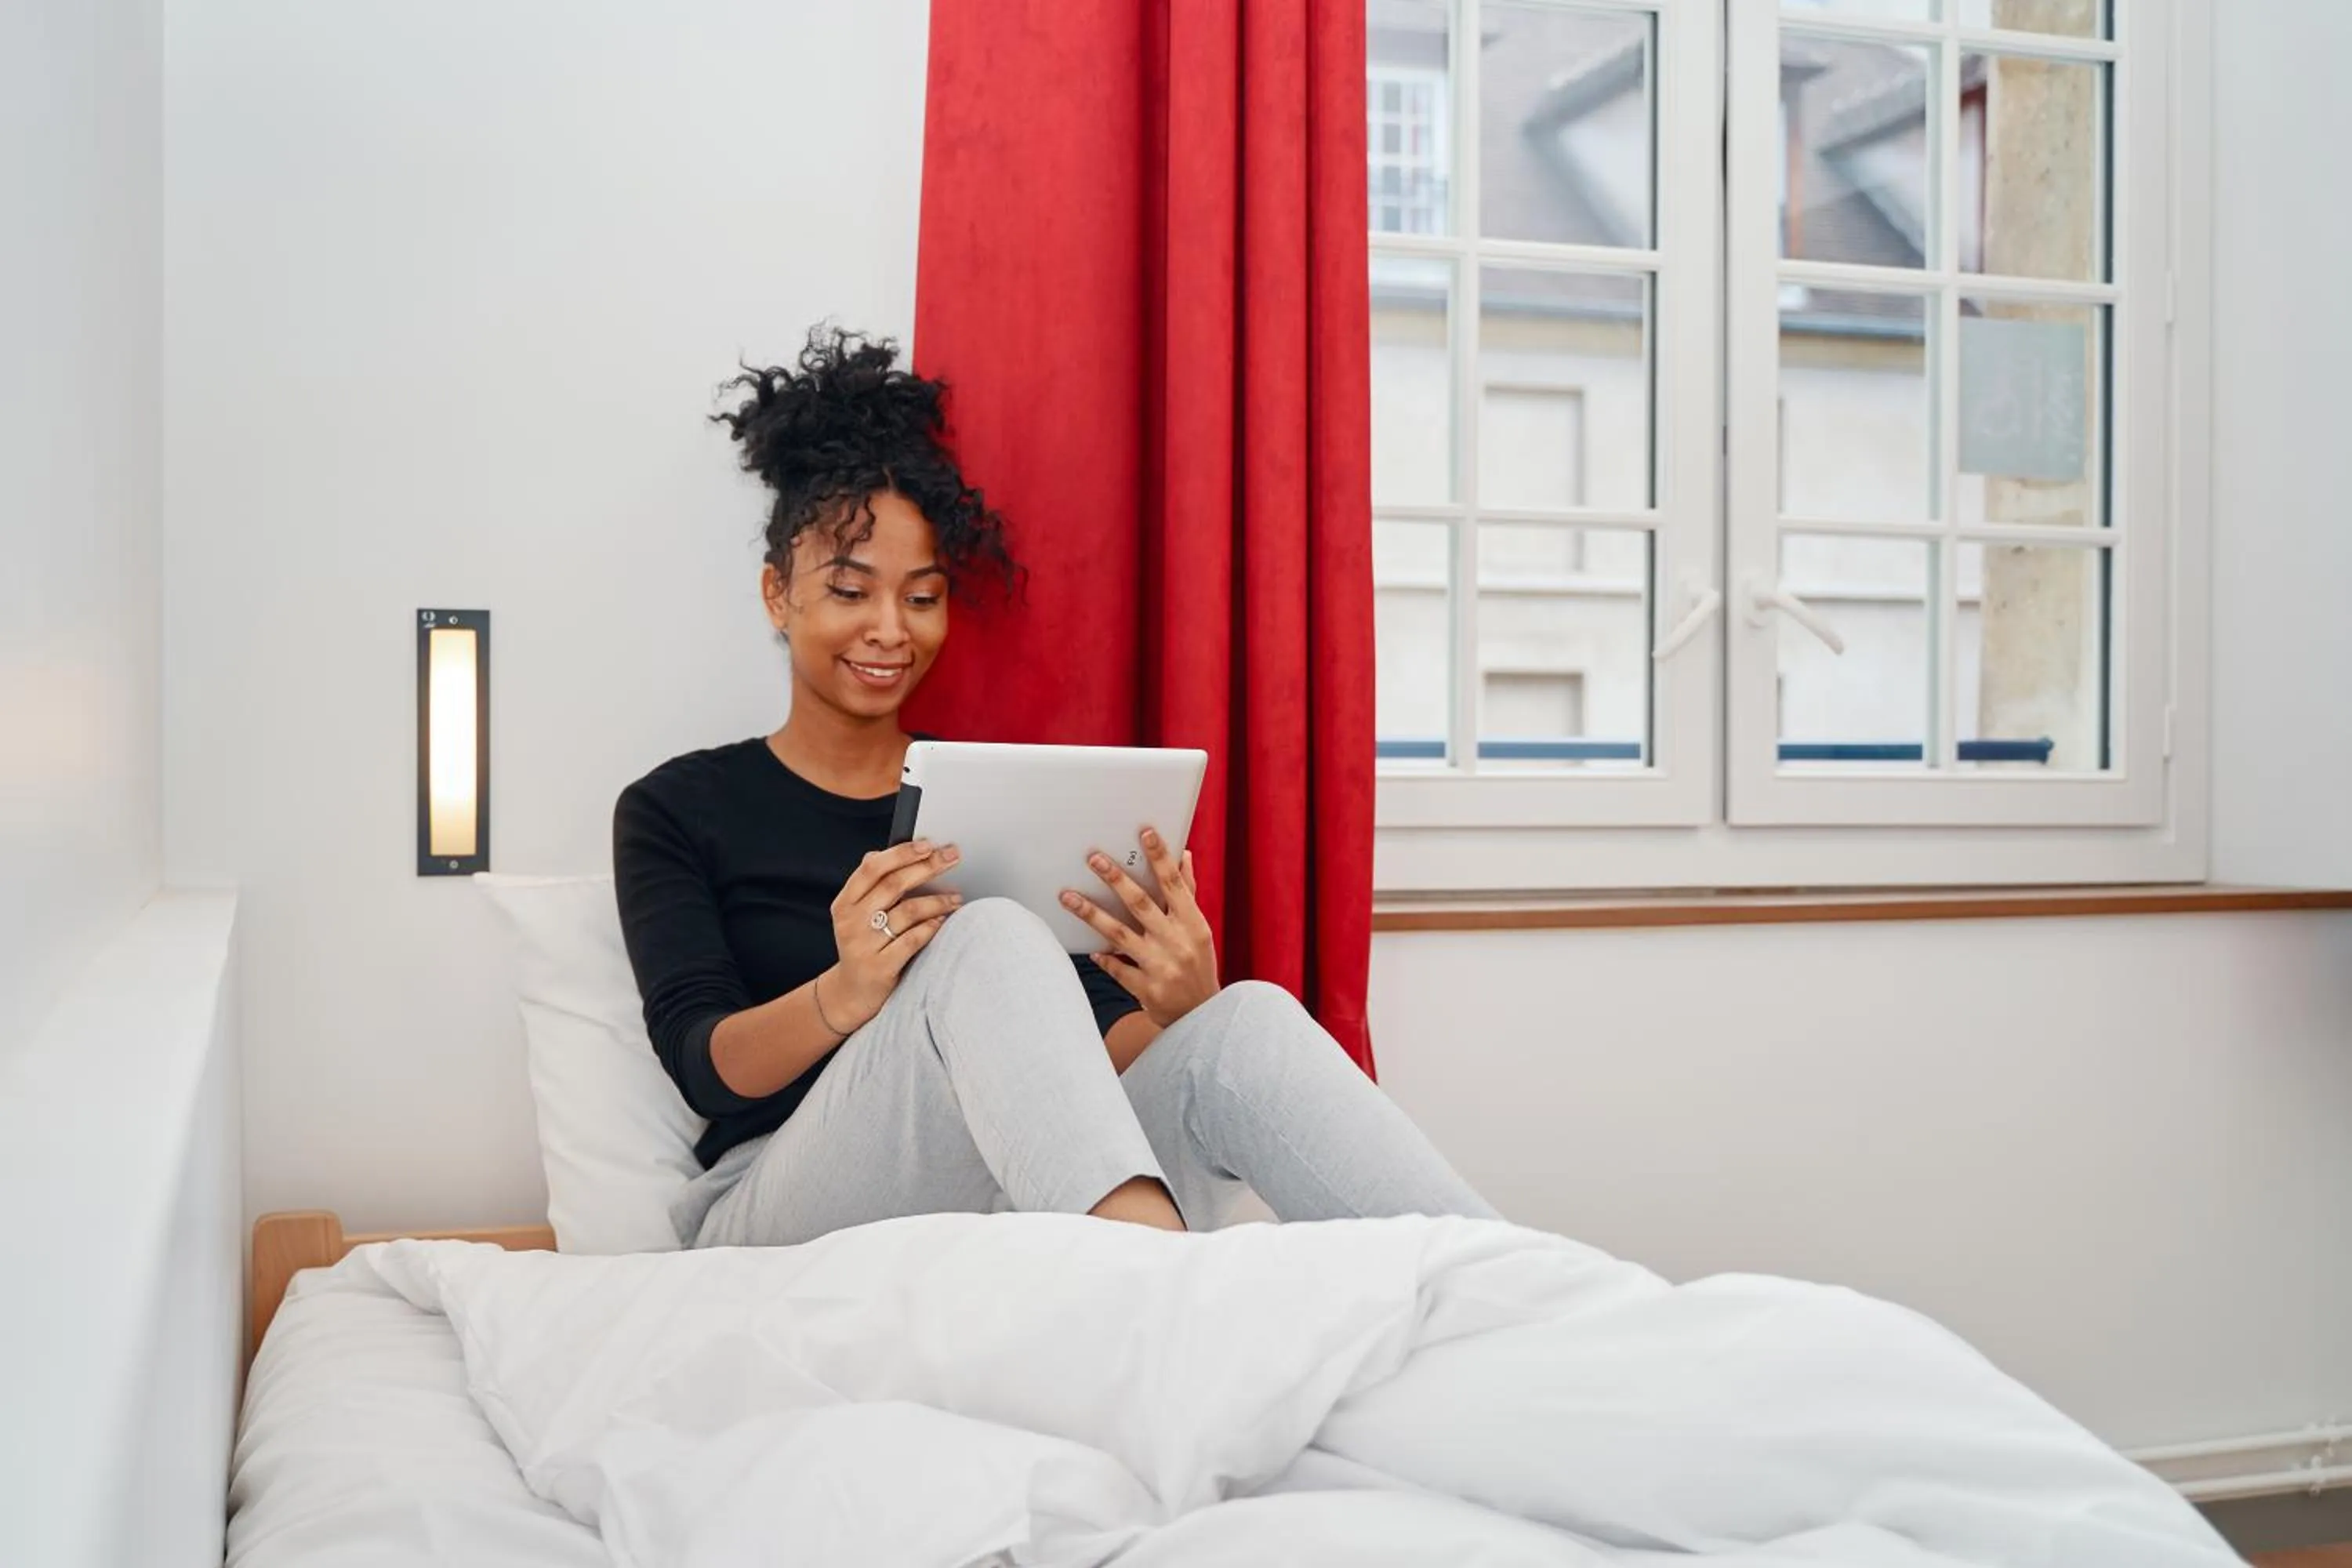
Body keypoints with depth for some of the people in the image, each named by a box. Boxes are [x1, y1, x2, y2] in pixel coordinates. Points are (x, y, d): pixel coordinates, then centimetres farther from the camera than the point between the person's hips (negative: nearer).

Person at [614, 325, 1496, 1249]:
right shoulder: (678, 809, 9)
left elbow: (1090, 1041, 6)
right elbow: (703, 1063, -7)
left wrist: (1179, 1010, -18)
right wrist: (843, 998, -29)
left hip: (1017, 1202, 3)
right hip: (783, 1220, -3)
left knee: (1246, 1022, -26)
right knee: (992, 941, -31)